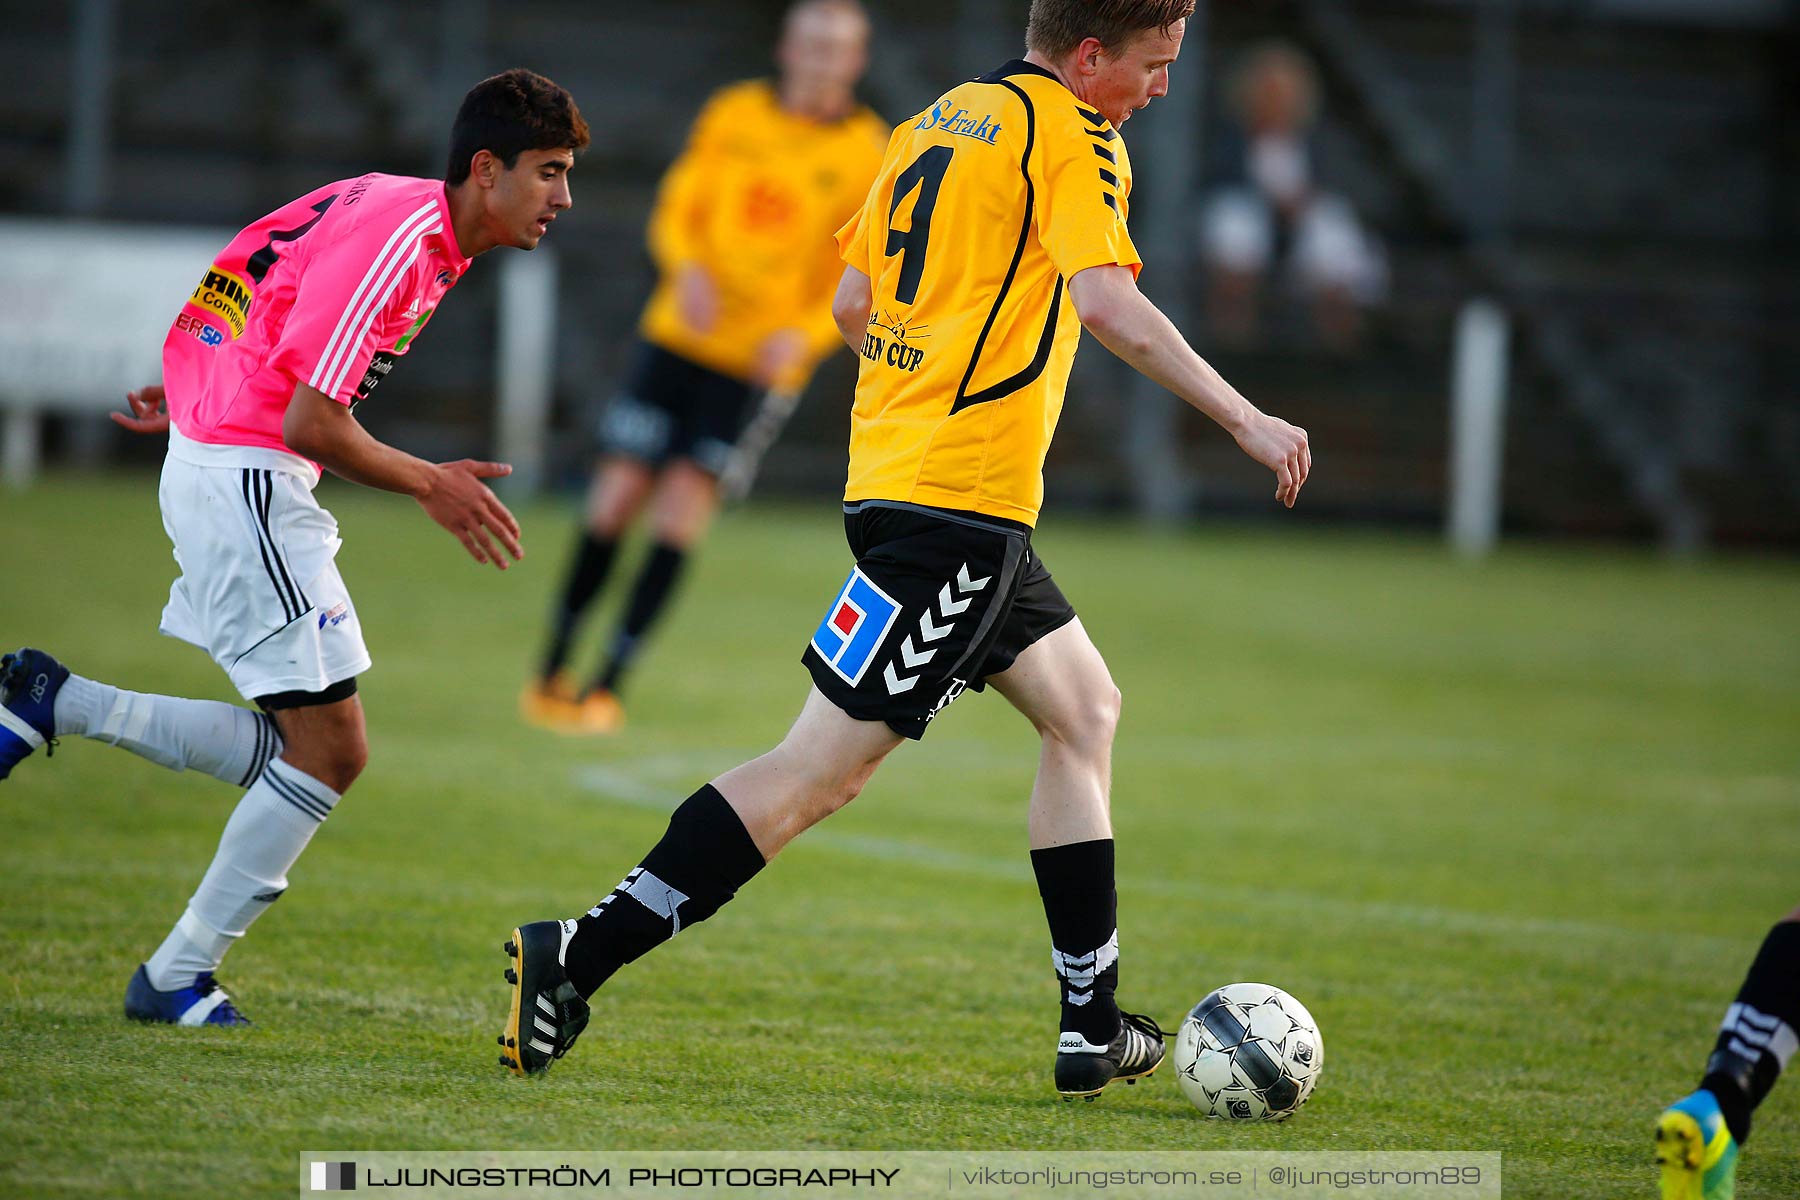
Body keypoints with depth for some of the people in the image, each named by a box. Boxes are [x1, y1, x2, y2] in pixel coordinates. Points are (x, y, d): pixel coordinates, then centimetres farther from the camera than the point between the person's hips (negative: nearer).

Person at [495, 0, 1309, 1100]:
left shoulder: (935, 123, 16)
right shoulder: (1071, 133, -8)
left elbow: (852, 305, 19)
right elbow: (1108, 304, -21)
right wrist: (1246, 420, -17)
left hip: (893, 465, 10)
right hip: (964, 501, -10)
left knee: (1085, 710, 18)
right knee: (825, 770, -10)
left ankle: (1095, 1024, 19)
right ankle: (576, 960, -12)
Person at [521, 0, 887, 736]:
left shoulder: (866, 156, -3)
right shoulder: (733, 115, 3)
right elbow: (676, 211, 9)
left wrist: (803, 337, -17)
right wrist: (688, 268, -12)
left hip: (762, 363, -2)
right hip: (679, 336, 2)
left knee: (682, 508, -11)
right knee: (616, 499, -2)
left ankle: (609, 685, -3)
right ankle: (553, 670, 13)